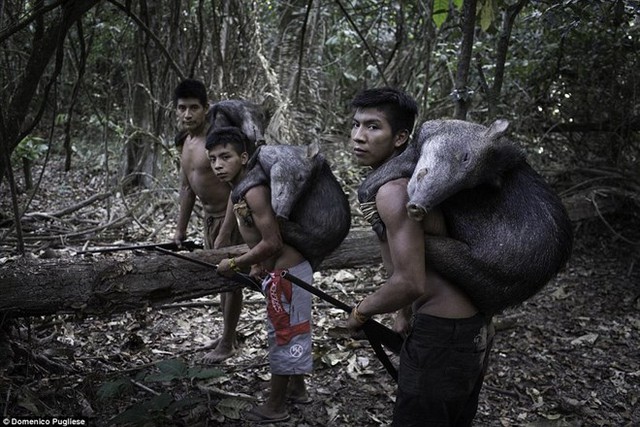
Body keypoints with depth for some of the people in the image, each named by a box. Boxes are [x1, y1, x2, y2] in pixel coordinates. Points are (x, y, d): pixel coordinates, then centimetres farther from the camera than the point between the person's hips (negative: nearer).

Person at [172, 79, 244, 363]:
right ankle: (229, 334, 33)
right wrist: (180, 230, 14)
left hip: (231, 216, -9)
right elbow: (186, 187, 14)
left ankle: (227, 344, 15)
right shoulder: (187, 142, 6)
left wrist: (225, 233, -25)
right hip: (210, 215, 9)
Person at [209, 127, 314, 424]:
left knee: (282, 335, 5)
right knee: (290, 331, 22)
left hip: (285, 273, -10)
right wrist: (258, 265, 10)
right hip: (283, 268, 10)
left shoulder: (253, 192, -22)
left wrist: (234, 264, -13)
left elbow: (272, 243, -23)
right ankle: (297, 389, 40)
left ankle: (275, 407, 21)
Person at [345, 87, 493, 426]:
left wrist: (360, 312, -10)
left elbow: (410, 283, -26)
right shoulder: (409, 178, 10)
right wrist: (406, 312, 26)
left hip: (441, 336, -10)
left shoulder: (392, 191, -21)